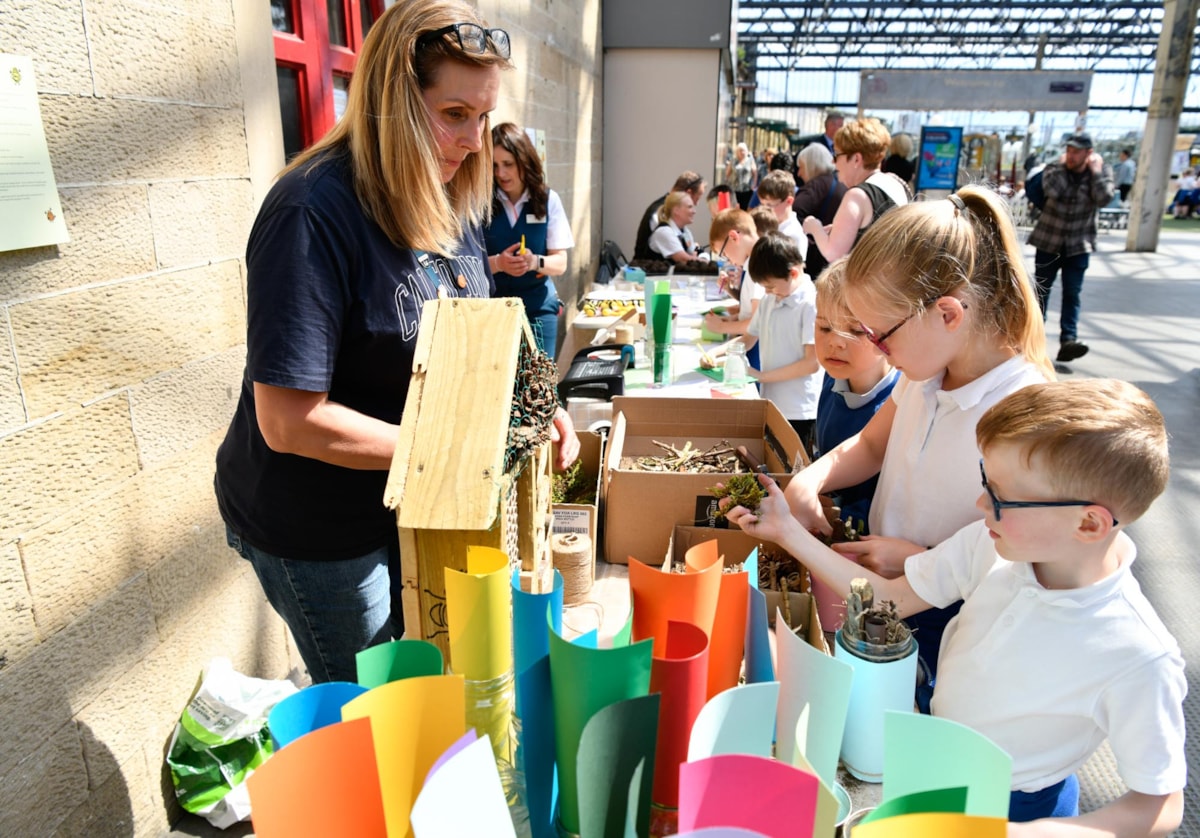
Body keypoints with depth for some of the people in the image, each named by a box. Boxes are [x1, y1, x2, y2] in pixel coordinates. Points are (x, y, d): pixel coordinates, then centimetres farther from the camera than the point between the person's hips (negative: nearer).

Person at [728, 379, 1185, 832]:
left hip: (1012, 809, -4)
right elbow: (890, 598, -9)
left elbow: (1161, 807, -20)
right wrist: (786, 531, -14)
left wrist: (1023, 832, -32)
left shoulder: (1140, 658, -32)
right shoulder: (991, 544, -20)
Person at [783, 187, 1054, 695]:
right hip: (884, 585, 7)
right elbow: (869, 445, 12)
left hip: (948, 624, -6)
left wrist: (920, 559, -21)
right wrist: (807, 482, -5)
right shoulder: (925, 373, -3)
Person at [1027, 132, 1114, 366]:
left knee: (1073, 294, -6)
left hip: (1078, 245, 0)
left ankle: (1068, 340, -12)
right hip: (1048, 242, 0)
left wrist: (1095, 170, -11)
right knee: (1040, 291, 7)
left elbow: (1103, 198, -17)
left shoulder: (1101, 171, 0)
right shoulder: (1053, 169, -2)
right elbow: (1052, 191, -23)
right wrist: (1062, 166, -12)